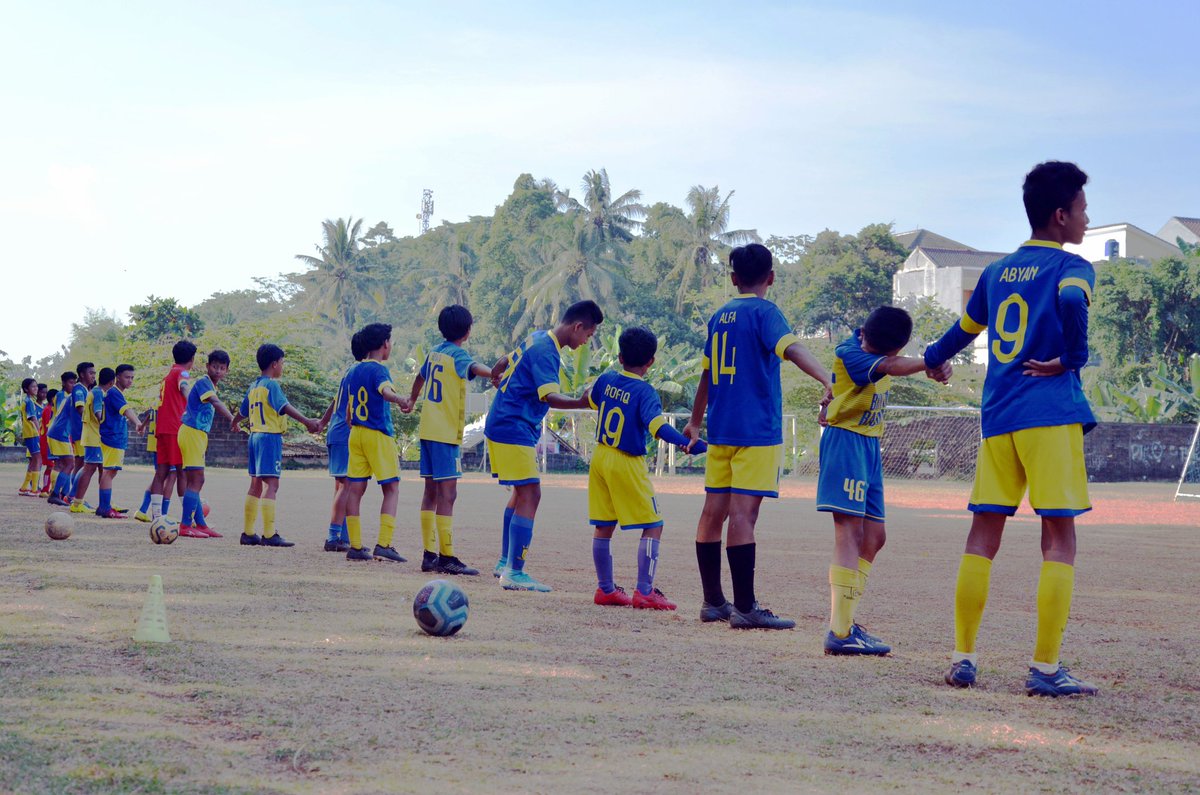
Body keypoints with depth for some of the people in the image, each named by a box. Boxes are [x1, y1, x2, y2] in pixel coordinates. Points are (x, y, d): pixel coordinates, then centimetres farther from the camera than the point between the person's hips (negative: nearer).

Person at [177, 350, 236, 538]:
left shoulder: (210, 385, 18)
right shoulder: (203, 382, -12)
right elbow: (215, 403, -28)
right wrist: (232, 419, -41)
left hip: (198, 435, 10)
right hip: (191, 433, -10)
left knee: (195, 482, 12)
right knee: (196, 481, -12)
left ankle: (200, 525, 17)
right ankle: (185, 526, -13)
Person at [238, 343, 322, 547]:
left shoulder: (253, 386, 15)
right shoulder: (271, 385, -11)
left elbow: (242, 411, 29)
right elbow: (285, 407, -26)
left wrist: (234, 423, 51)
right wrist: (307, 422, -37)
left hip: (255, 436, 9)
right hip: (270, 437, -9)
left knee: (256, 485, 14)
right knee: (271, 484, -11)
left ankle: (248, 533, 17)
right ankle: (269, 535, -16)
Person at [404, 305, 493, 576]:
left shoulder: (434, 352, 14)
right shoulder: (457, 355, -11)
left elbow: (420, 377, 33)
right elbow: (473, 368, -35)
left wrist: (412, 399, 53)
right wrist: (497, 375, -55)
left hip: (427, 430, 9)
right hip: (445, 433, -9)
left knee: (431, 491, 11)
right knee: (447, 493, -10)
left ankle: (429, 554, 13)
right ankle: (447, 557, -13)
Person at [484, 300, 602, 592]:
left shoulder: (537, 339, 13)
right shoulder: (545, 351, -17)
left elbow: (503, 363, 29)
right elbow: (550, 397, -31)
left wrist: (497, 379, 49)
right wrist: (581, 403, -47)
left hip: (500, 425, 11)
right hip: (514, 429, -11)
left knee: (522, 492, 19)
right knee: (530, 494, -12)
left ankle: (505, 562, 27)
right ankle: (514, 573, -14)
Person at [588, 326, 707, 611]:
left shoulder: (606, 380, 3)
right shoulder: (645, 392, -16)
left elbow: (592, 399, 25)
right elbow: (658, 426, -31)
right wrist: (688, 443, -40)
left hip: (600, 458, 7)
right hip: (628, 465, -7)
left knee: (603, 527, 13)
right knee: (653, 526, -1)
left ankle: (605, 589, 19)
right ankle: (644, 592, -9)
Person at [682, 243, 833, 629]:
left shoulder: (720, 317, 15)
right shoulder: (764, 312, -5)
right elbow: (791, 348, -25)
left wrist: (695, 421, 36)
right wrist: (827, 380, -39)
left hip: (720, 430, 7)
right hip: (756, 429, -7)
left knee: (714, 511, 9)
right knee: (743, 513, -11)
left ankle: (713, 601, 16)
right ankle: (745, 608, -13)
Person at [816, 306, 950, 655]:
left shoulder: (881, 346, 8)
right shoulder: (849, 352, -17)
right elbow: (891, 368, -32)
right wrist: (930, 362, -49)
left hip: (870, 446, 9)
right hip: (845, 440, -9)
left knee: (874, 536, 7)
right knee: (850, 530, -17)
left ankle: (844, 623, 13)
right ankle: (840, 633, -22)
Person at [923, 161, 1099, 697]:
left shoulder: (997, 271, 17)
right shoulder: (1071, 267, -2)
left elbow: (964, 329, 32)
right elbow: (1071, 301, -26)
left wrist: (932, 359, 51)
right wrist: (1073, 359, -11)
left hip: (996, 417, 6)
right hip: (1050, 415, -6)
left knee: (983, 536, 8)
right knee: (1059, 539, -4)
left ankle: (962, 659, 7)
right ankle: (1045, 668, -8)